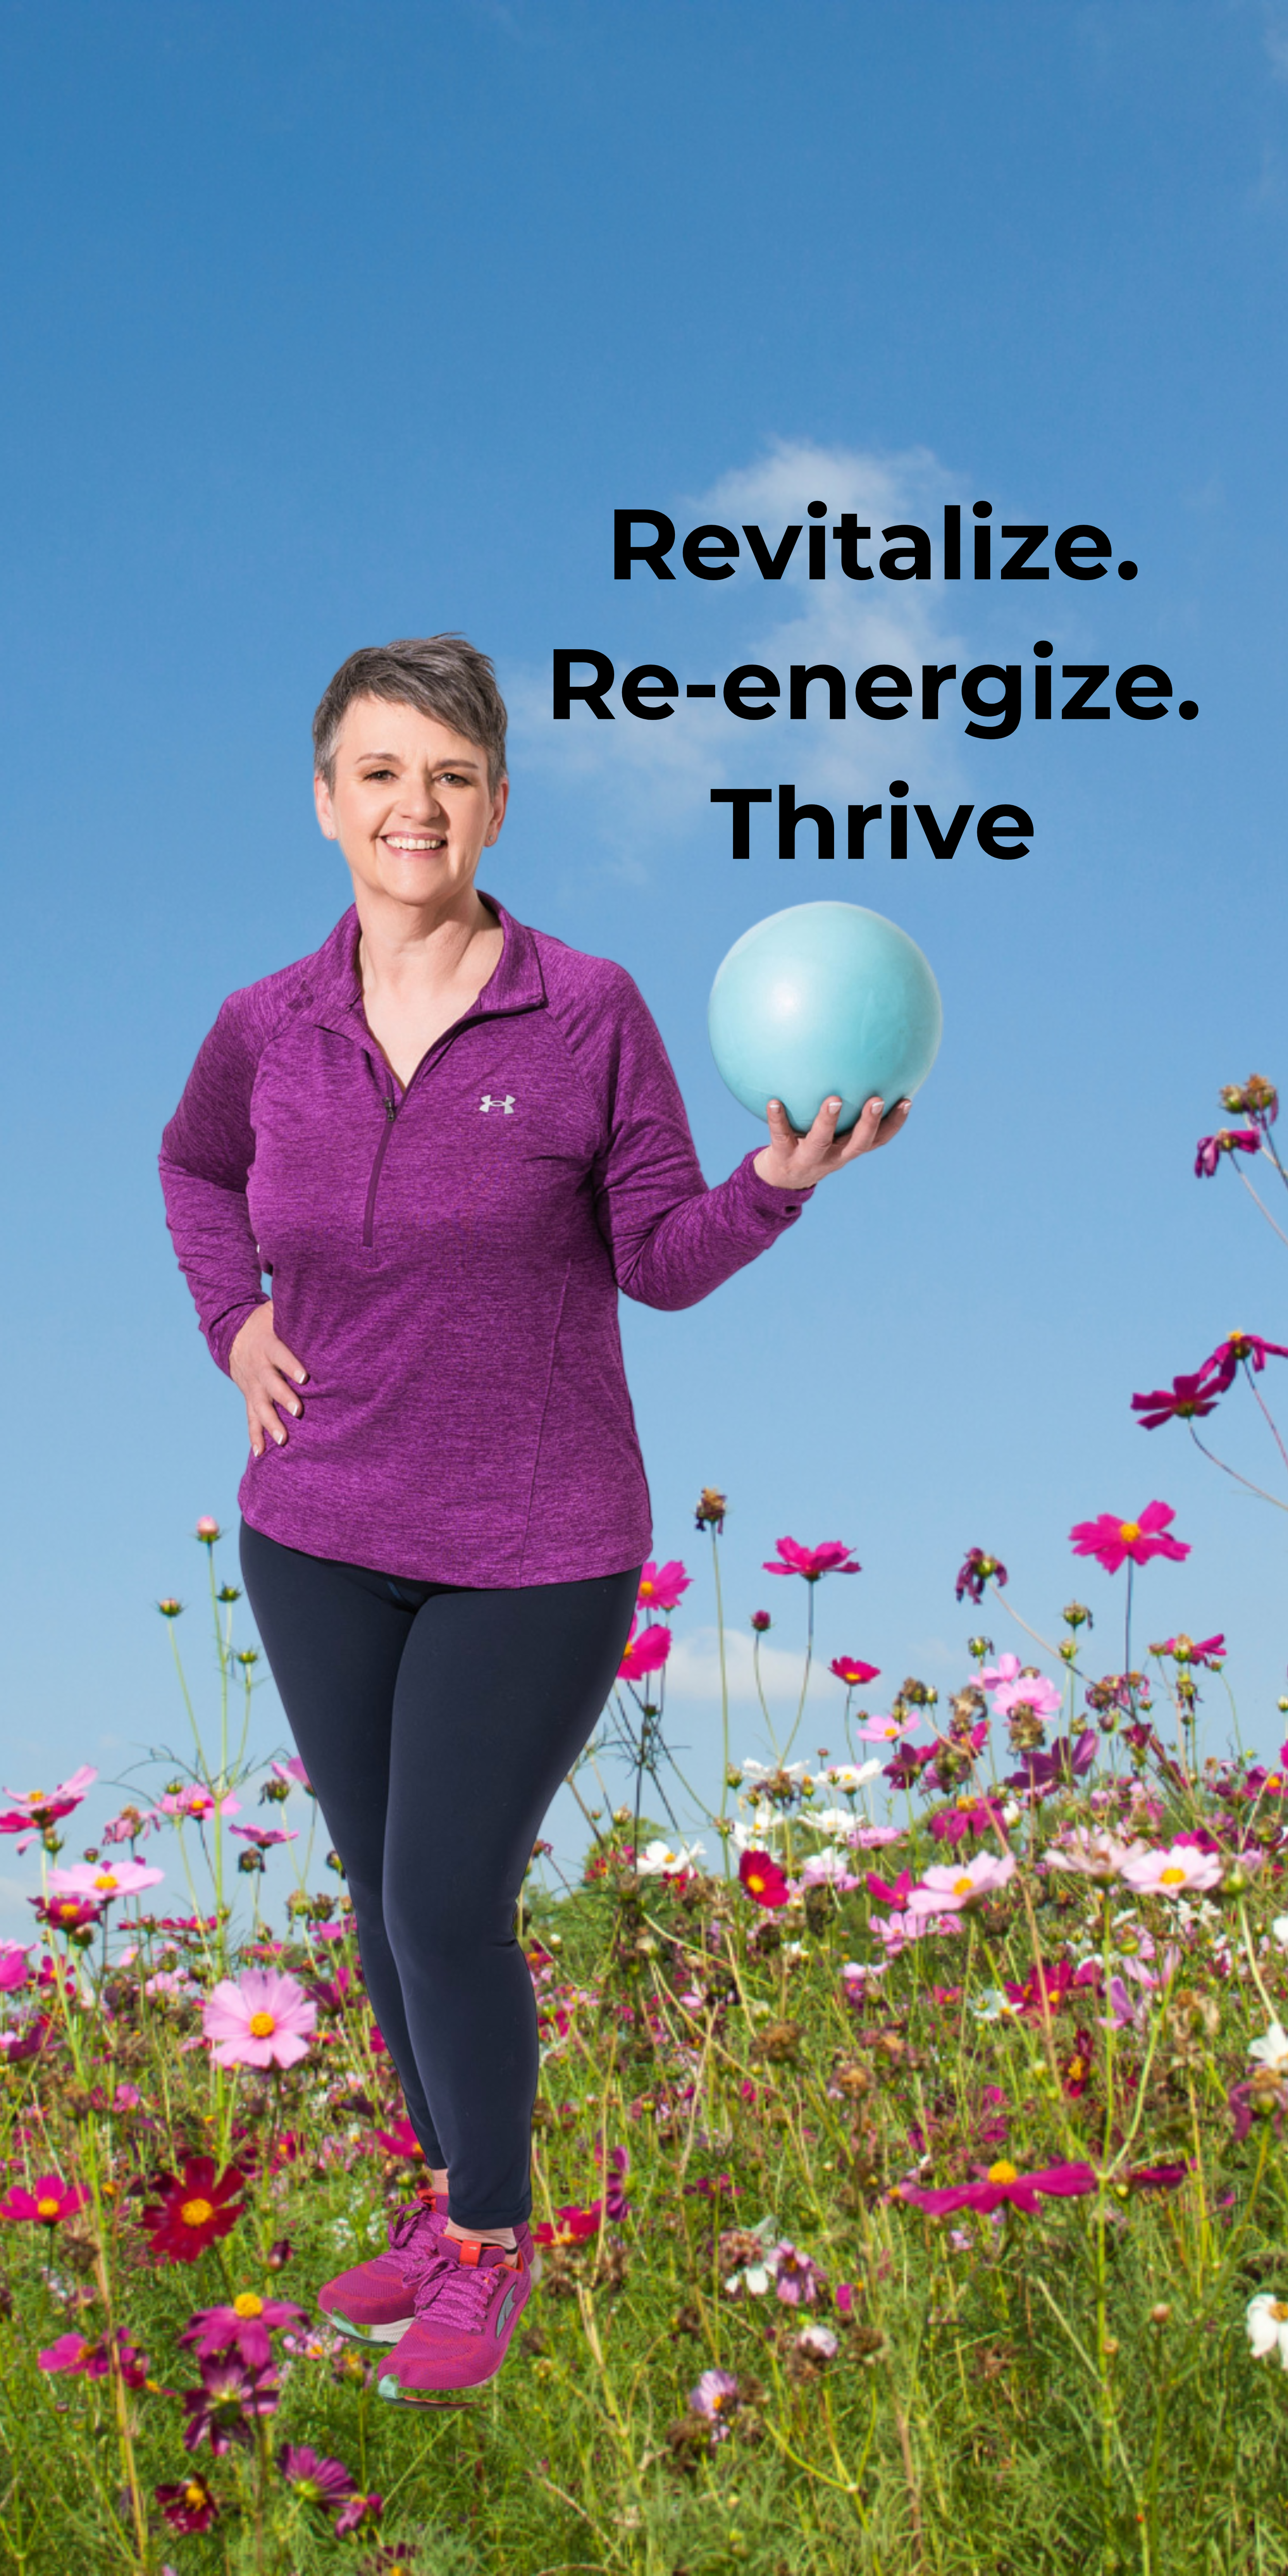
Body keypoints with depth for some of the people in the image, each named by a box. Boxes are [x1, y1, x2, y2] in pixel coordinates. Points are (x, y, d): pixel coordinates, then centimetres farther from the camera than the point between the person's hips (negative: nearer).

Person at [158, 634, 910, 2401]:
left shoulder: (590, 1015, -11)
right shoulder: (266, 1029, -1)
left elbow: (664, 1257, -6)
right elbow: (193, 1168, 21)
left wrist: (781, 1176, -24)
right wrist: (232, 1325, 6)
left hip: (533, 1555, -4)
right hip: (320, 1542, 4)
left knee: (450, 1905, -3)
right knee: (382, 1898, 14)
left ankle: (487, 2252, 21)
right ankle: (455, 2198, 36)